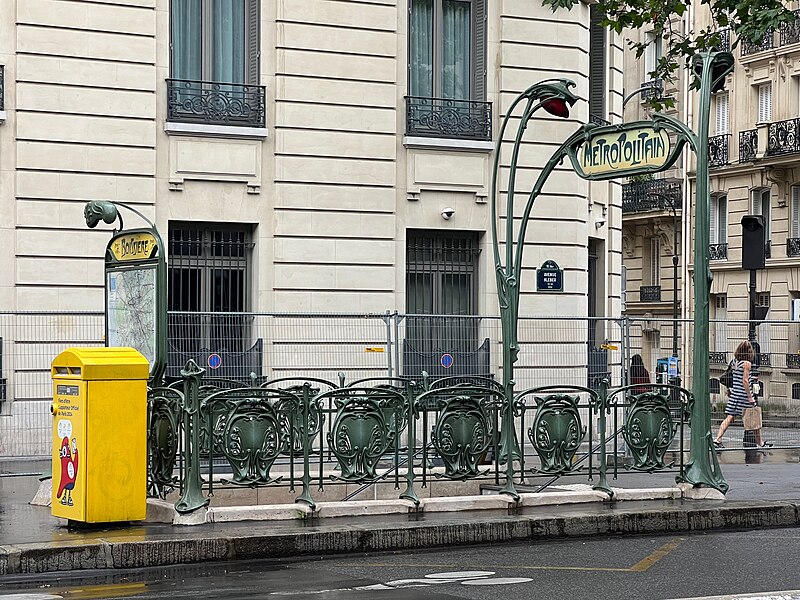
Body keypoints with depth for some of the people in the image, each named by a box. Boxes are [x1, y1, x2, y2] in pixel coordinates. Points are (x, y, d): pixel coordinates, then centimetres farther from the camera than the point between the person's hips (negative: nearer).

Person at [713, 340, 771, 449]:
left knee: (729, 418, 2)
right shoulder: (747, 363, -13)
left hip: (734, 394, 6)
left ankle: (717, 439, -11)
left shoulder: (735, 362, 6)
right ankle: (760, 443, 19)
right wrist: (750, 397, -14)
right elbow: (745, 381, -16)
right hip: (744, 394, -6)